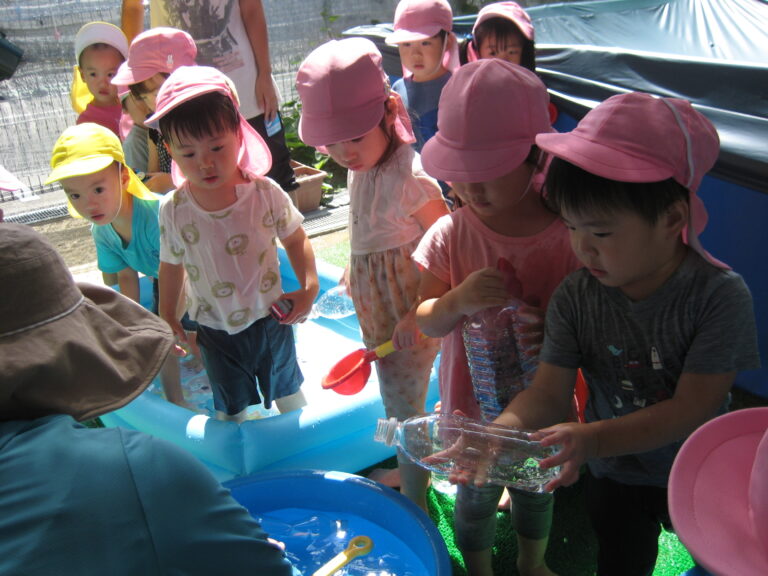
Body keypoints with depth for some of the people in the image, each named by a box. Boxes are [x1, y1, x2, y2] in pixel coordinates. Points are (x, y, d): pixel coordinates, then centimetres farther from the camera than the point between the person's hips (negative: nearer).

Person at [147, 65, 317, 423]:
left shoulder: (265, 193, -19)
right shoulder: (173, 210, -14)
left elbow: (295, 239, -4)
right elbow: (171, 264, 1)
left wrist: (309, 286, -15)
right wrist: (166, 316, 7)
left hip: (269, 319, -1)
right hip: (216, 331, 1)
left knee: (287, 390, 23)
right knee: (230, 407, 21)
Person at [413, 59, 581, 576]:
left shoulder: (567, 237, -20)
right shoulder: (450, 235, -17)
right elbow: (427, 322, -12)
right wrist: (458, 301, -34)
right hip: (473, 402, 0)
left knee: (537, 488, 27)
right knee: (477, 496, 22)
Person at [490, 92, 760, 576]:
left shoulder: (720, 295, -28)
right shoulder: (576, 297, -20)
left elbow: (692, 408, -30)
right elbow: (549, 394, -20)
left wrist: (593, 439, -43)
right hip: (614, 479, 2)